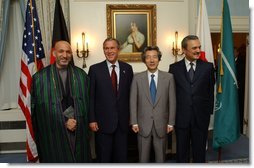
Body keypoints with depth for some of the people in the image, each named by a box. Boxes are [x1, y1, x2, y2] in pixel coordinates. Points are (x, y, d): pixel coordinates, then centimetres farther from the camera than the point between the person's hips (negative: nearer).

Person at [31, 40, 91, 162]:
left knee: (79, 159, 11)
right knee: (57, 160, 9)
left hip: (78, 130, 2)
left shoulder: (81, 75, 4)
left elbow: (87, 101, 7)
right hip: (53, 132, -2)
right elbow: (40, 108, -6)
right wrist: (65, 121, -9)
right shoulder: (40, 77, -5)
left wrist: (76, 121, -5)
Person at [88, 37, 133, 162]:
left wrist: (130, 117, 6)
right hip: (103, 121, -2)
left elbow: (130, 94, 7)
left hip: (122, 121, 2)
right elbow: (90, 97, -2)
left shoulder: (127, 68, 4)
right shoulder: (95, 69, -2)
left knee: (122, 156, 14)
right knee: (103, 157, 12)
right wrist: (91, 119, -6)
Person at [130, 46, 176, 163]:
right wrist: (134, 122, -4)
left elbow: (172, 101, 0)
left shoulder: (169, 77, -1)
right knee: (143, 157, 12)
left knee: (161, 157, 14)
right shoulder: (137, 78, 0)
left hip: (161, 125, 0)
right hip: (143, 125, 0)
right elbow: (133, 102, 0)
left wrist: (171, 122, -2)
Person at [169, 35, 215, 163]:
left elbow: (211, 91, 3)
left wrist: (209, 111, 1)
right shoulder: (174, 68, -1)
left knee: (199, 150, 14)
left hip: (201, 117, 0)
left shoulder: (208, 67, 0)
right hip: (181, 117, 0)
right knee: (182, 150, 15)